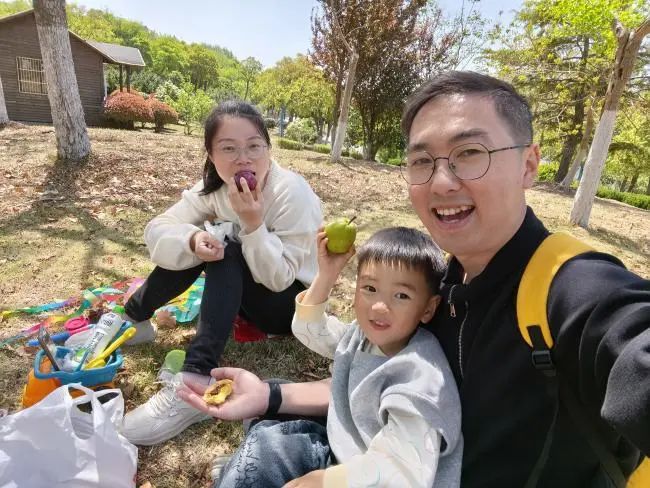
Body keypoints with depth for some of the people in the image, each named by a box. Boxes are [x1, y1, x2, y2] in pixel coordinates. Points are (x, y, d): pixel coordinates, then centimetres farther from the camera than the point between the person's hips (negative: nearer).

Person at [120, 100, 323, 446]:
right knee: (202, 246, -19)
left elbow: (280, 278, -26)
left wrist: (253, 223, -38)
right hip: (247, 291, 5)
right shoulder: (214, 186, -9)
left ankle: (195, 384, -38)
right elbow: (156, 230, -14)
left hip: (293, 300, -5)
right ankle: (133, 319, -2)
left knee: (227, 249, -30)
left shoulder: (293, 193, -25)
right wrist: (193, 240, -35)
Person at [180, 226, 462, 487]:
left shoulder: (418, 378, -29)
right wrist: (326, 275, -5)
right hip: (344, 452, 8)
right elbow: (309, 329, 10)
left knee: (262, 452, -12)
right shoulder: (366, 334, -3)